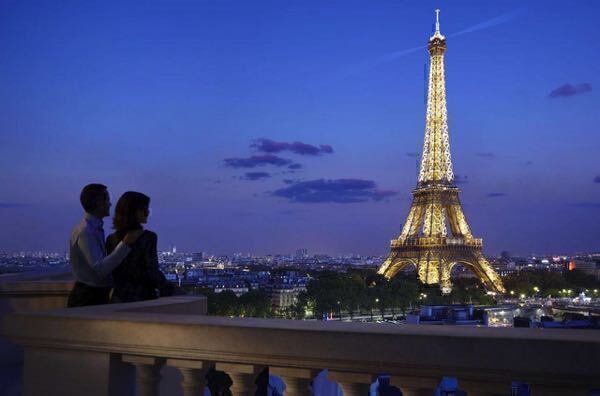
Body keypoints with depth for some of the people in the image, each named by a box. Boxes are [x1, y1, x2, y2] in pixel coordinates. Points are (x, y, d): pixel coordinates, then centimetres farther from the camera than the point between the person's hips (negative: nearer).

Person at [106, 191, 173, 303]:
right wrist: (168, 290, -4)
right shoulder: (148, 237, -12)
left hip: (118, 298, 6)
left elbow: (108, 271, 7)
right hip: (142, 298, -6)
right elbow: (152, 271, -15)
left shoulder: (111, 239, 4)